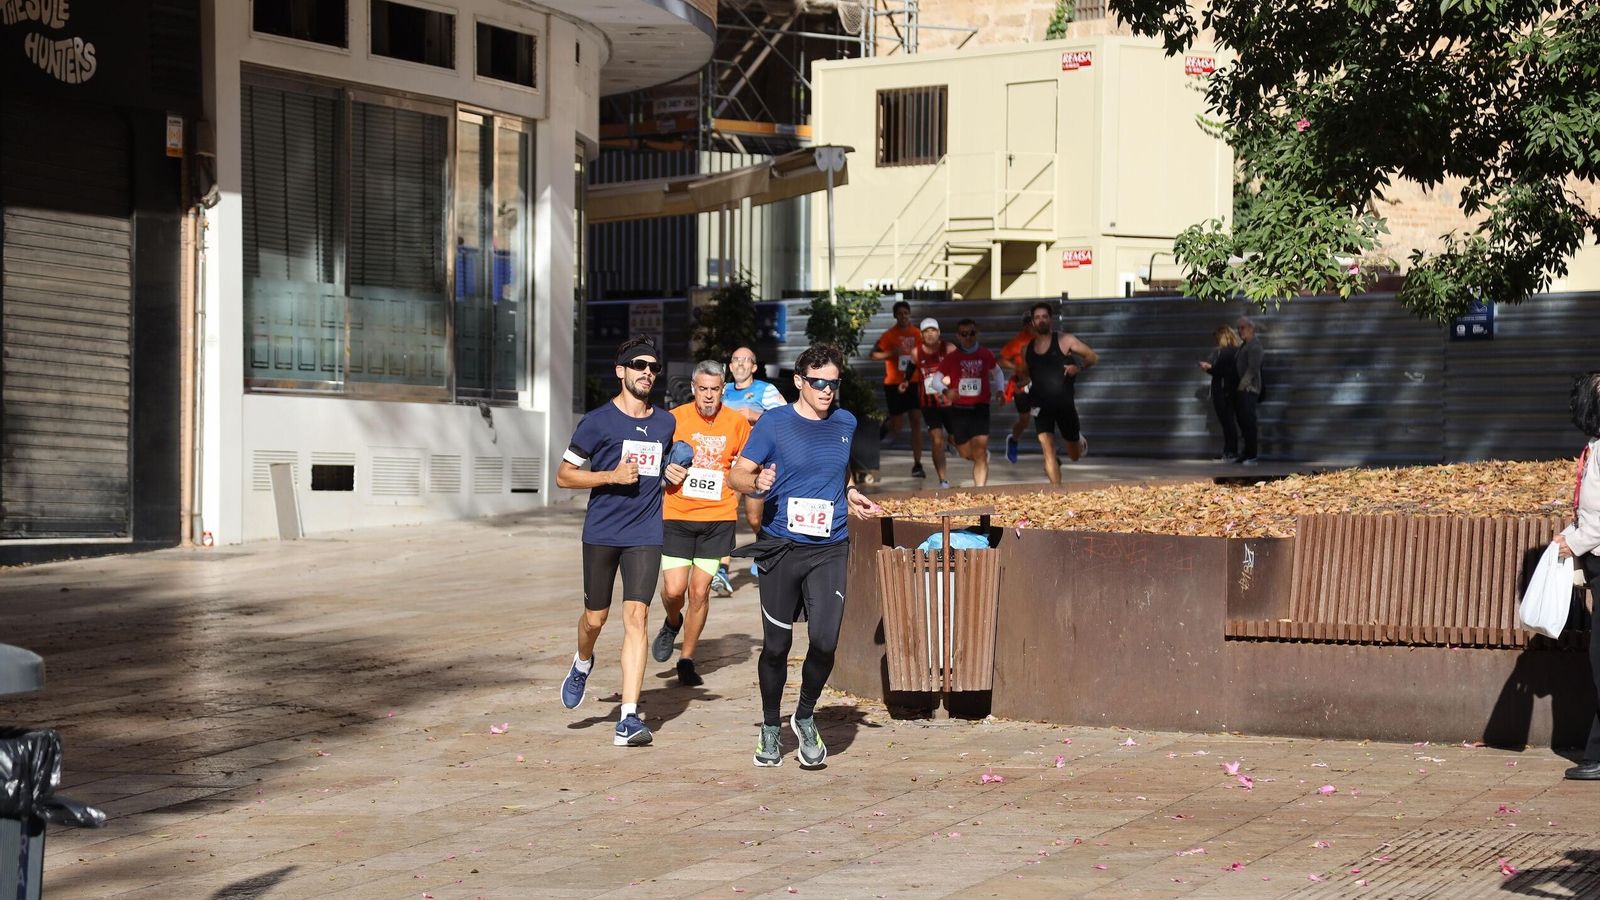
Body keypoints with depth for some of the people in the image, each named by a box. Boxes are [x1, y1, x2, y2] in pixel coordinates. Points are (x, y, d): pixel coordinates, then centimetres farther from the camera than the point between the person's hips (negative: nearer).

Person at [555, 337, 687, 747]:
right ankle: (582, 664, 45)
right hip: (601, 532, -2)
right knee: (596, 616, 8)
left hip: (645, 534, 2)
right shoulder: (598, 421, -4)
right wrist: (612, 476, -15)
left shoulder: (666, 423, 10)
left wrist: (671, 473, 6)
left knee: (636, 617, -10)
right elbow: (564, 475, -3)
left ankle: (628, 718, -13)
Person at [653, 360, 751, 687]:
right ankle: (672, 623, 29)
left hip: (718, 516, 1)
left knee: (700, 591, 1)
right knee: (674, 589, -7)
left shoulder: (737, 423, 0)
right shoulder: (675, 419, -3)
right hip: (677, 514, 0)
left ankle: (687, 660, 16)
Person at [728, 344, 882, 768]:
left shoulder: (845, 423, 10)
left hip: (830, 549, 2)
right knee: (776, 644, 5)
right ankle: (770, 727, 24)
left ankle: (806, 718, 15)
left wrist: (850, 494, 11)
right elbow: (737, 474, -3)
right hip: (782, 547, -2)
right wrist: (757, 482, -24)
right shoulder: (774, 423, -3)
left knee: (825, 641, -10)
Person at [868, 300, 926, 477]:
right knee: (896, 426, 4)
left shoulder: (916, 334, 4)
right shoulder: (889, 335, -7)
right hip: (894, 384, -3)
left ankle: (917, 464, -3)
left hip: (913, 383, 3)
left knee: (916, 421, -6)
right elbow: (874, 354, -9)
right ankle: (886, 425, 43)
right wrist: (891, 353, -24)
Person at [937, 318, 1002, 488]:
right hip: (957, 409, 1)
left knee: (980, 453, -12)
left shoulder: (985, 355, 3)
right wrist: (946, 391, -20)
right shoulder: (951, 357, -1)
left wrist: (998, 391, 5)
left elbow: (996, 372, 21)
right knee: (966, 454, 10)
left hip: (980, 408, -1)